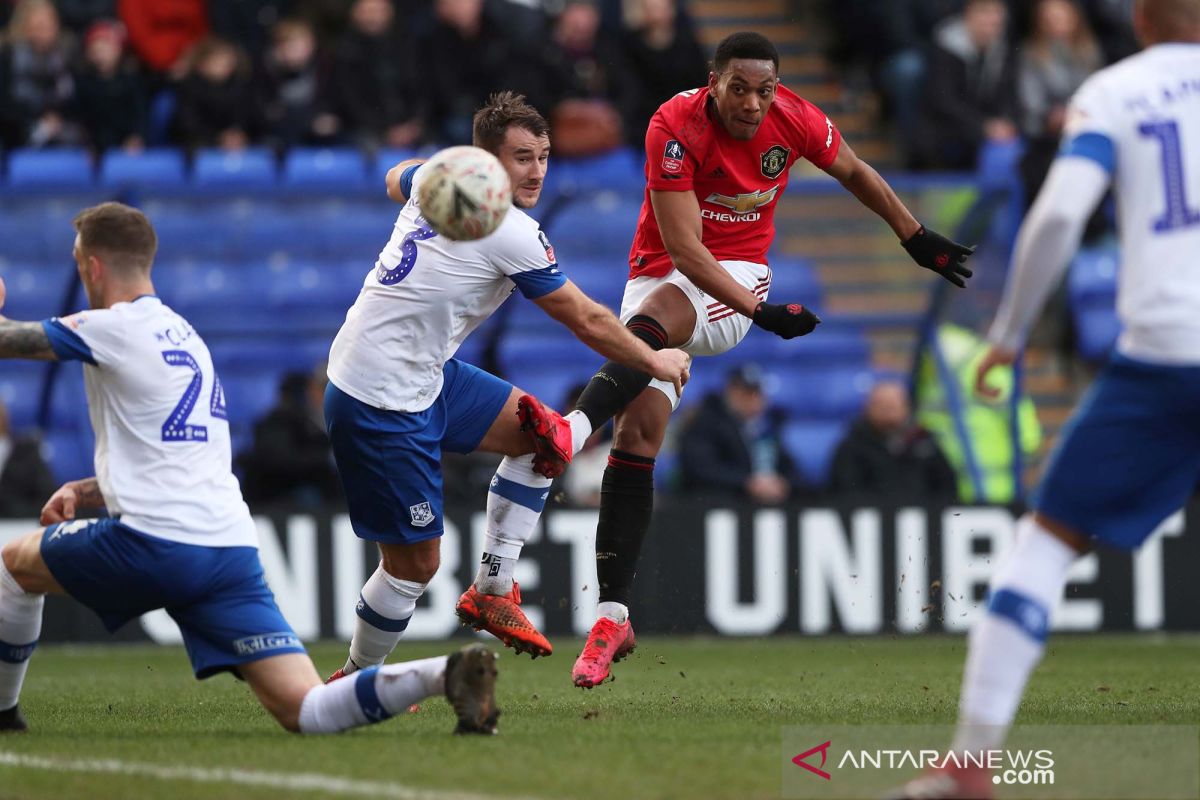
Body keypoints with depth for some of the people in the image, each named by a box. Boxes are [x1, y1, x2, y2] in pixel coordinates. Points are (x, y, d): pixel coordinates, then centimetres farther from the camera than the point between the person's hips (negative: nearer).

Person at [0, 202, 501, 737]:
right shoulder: (183, 335, 25)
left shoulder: (113, 327, -1)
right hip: (233, 549, 7)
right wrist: (83, 492, 26)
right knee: (306, 712, -6)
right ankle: (445, 673, -27)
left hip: (156, 548, -7)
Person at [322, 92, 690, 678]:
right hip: (382, 404, -10)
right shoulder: (513, 234, -19)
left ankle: (491, 591, 16)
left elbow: (396, 181, 31)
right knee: (415, 564, -3)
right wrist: (657, 363, 9)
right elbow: (588, 323, -7)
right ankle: (354, 680, 17)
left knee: (547, 436, 12)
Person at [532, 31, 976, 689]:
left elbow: (854, 172, 14)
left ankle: (573, 426, -59)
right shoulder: (676, 126, -18)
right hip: (664, 273, 0)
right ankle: (612, 614, -10)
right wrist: (757, 311, -31)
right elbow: (682, 245, -23)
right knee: (638, 430, -11)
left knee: (656, 315, -36)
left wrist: (918, 240, 21)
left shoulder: (793, 118, -8)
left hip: (738, 276, 0)